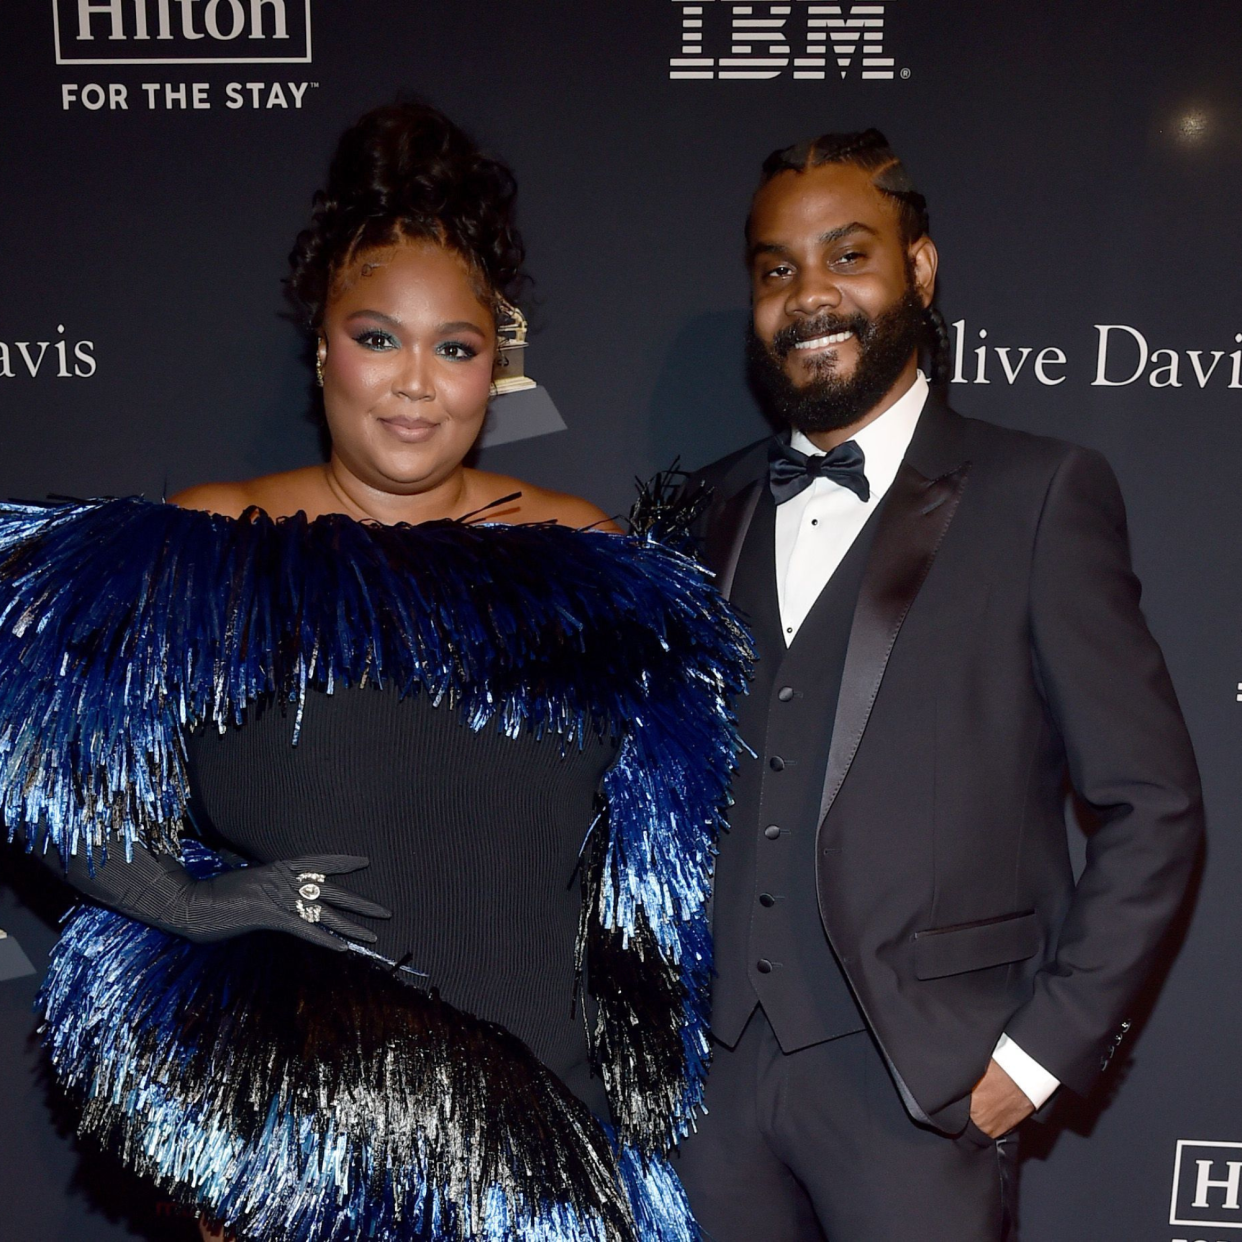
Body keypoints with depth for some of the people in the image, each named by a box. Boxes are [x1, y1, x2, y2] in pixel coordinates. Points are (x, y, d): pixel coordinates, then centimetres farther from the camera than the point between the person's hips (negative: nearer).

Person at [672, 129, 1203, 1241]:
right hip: (717, 1066, 4)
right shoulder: (710, 512, 7)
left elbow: (1153, 806, -6)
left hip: (924, 1082, -3)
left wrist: (1046, 1044, -8)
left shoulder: (1041, 495, -5)